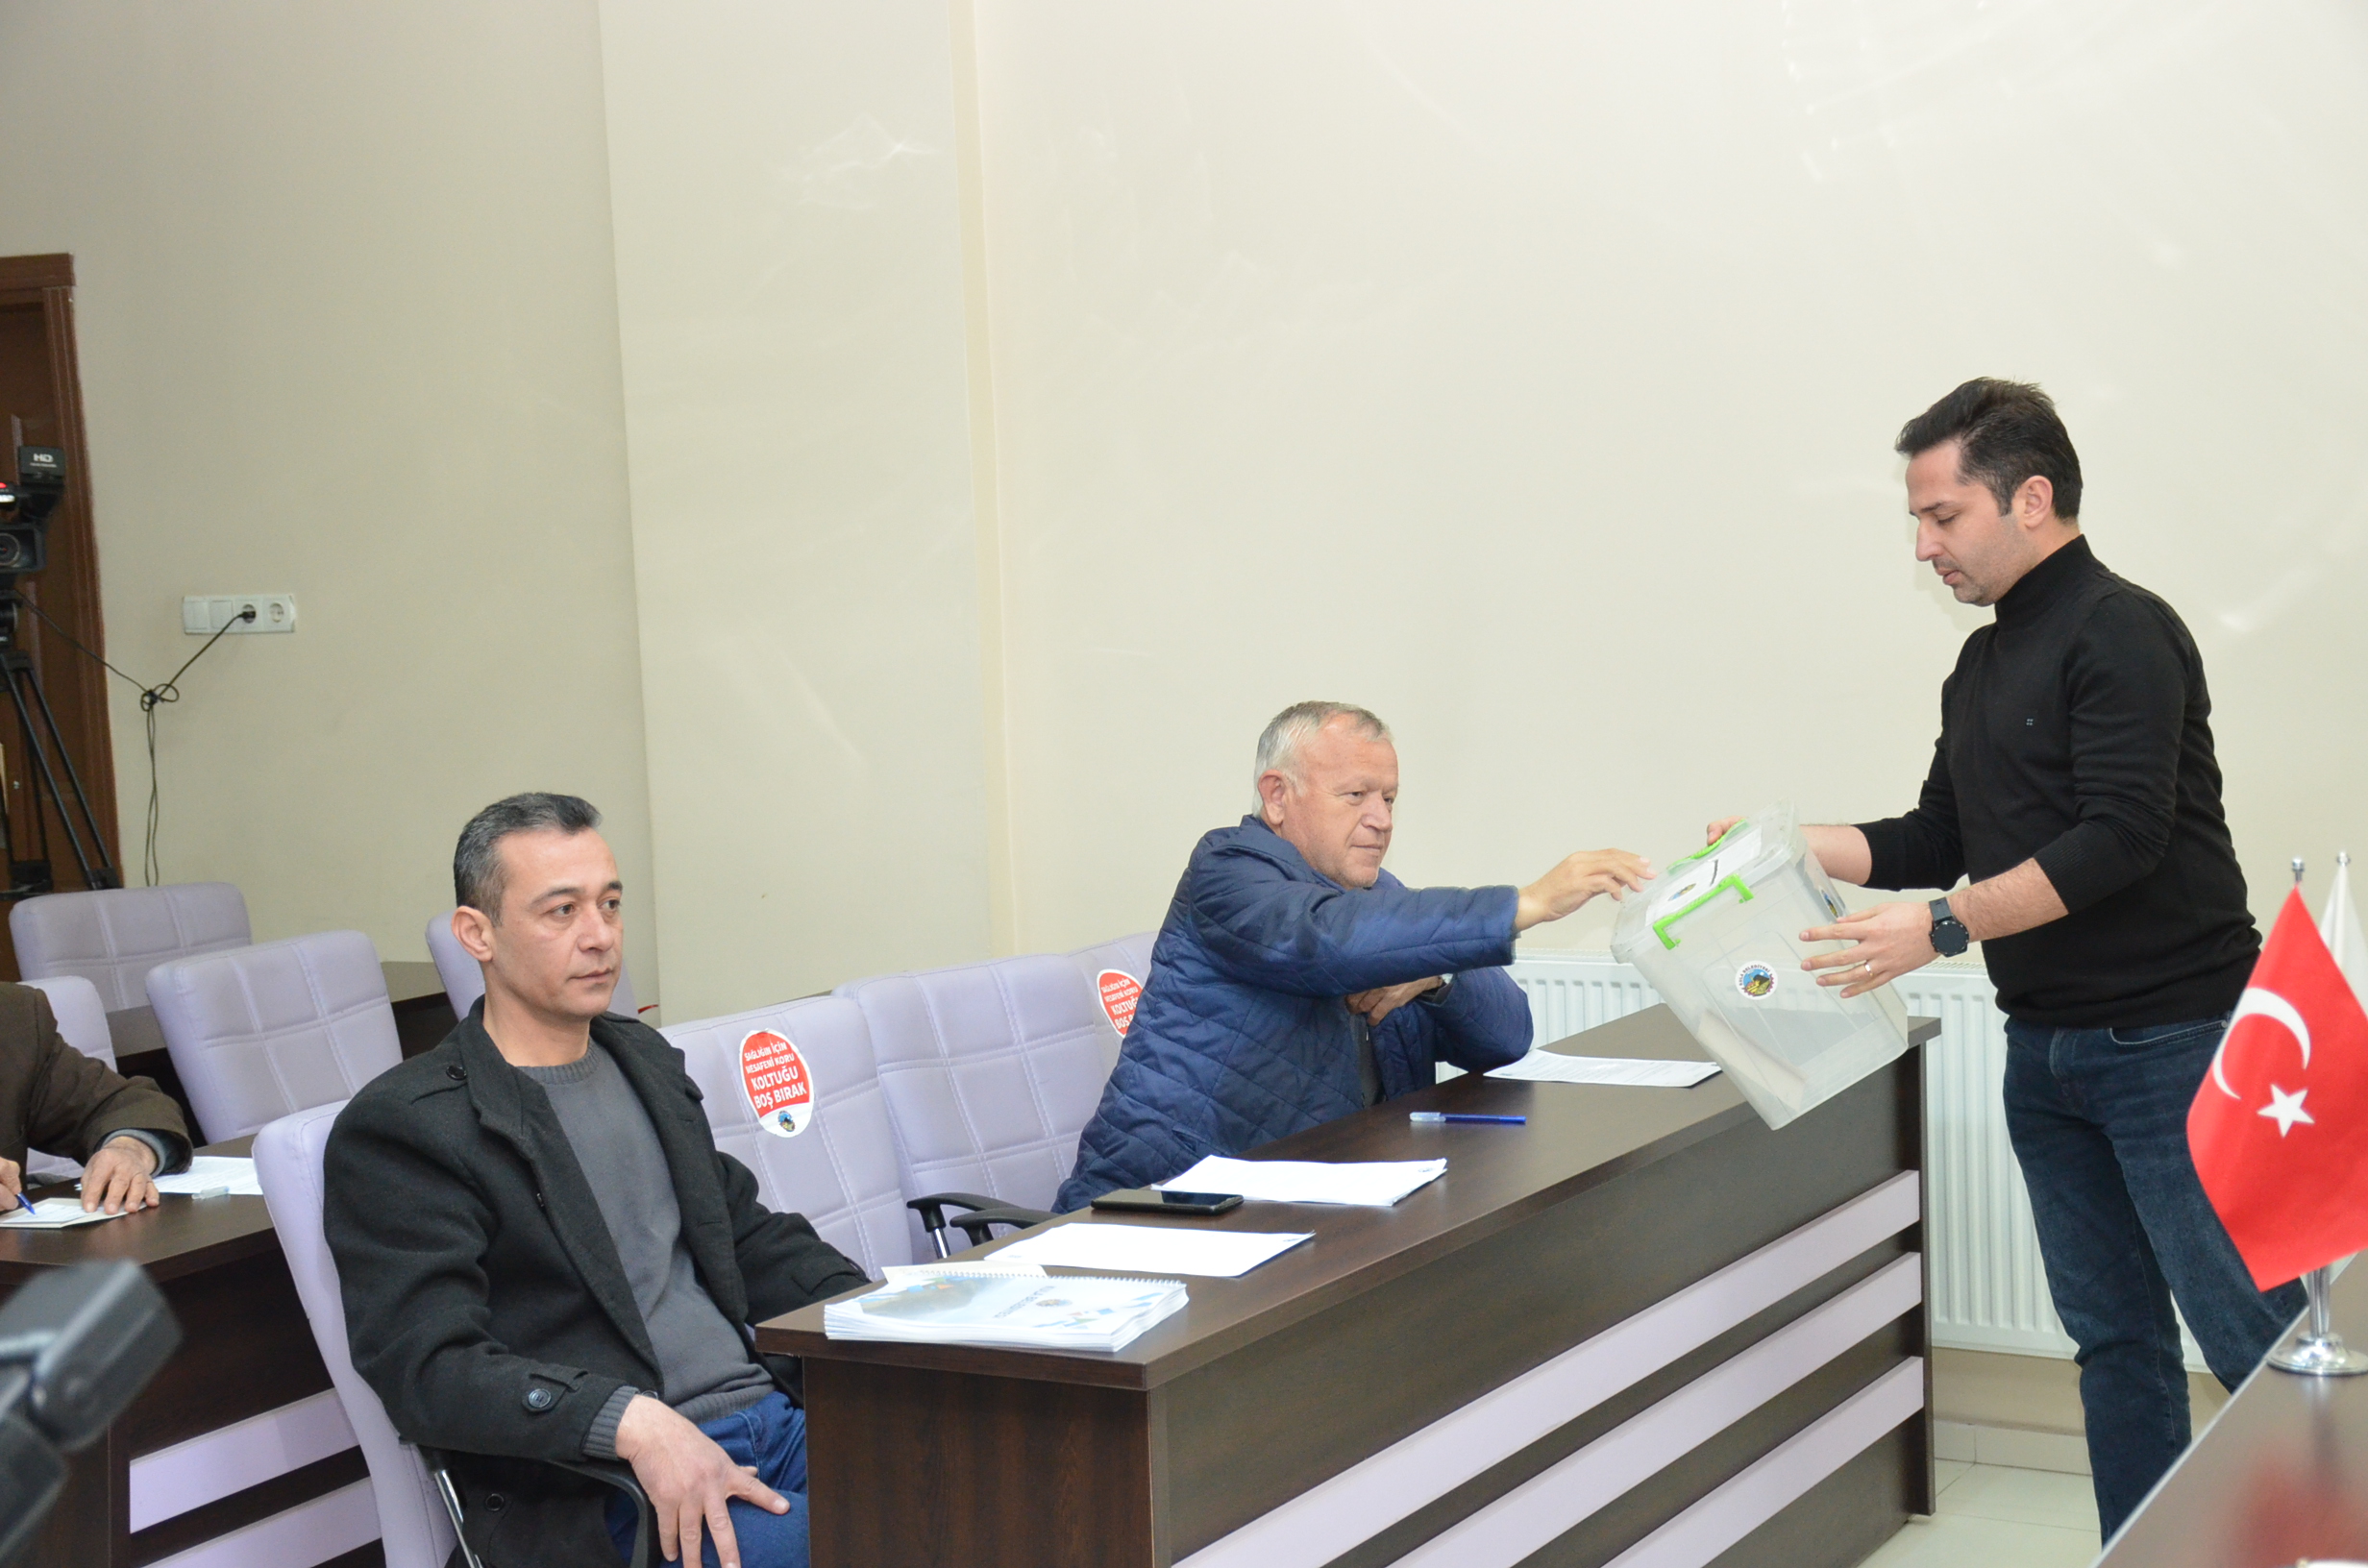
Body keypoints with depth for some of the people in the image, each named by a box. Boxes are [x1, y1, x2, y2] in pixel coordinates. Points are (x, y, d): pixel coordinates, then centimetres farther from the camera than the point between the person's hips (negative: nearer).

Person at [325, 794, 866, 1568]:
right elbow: (429, 1365, -13)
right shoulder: (403, 1127, -4)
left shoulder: (645, 1061, 20)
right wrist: (631, 1421, -29)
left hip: (774, 1414, 7)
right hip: (604, 1495, -7)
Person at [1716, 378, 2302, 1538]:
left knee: (2252, 1334, -6)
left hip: (2167, 1040, -8)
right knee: (2113, 1333, 11)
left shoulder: (2121, 634, -12)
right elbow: (1939, 840, 18)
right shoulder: (1983, 665, 14)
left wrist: (1940, 930, -23)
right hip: (2047, 1049, 8)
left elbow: (2120, 839, -22)